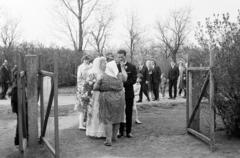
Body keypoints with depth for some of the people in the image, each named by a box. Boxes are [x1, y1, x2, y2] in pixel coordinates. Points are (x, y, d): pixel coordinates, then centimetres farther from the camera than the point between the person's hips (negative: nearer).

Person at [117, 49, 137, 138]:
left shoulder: (132, 67, 0)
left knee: (129, 113, 6)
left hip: (129, 93, -1)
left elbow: (133, 80, -9)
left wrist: (123, 83, -18)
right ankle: (120, 131, 15)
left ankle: (128, 131, 15)